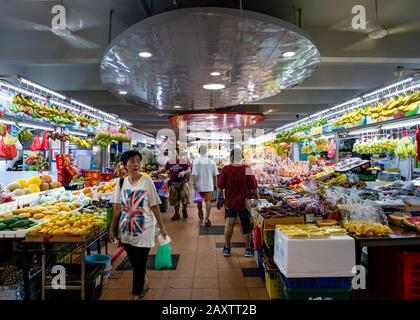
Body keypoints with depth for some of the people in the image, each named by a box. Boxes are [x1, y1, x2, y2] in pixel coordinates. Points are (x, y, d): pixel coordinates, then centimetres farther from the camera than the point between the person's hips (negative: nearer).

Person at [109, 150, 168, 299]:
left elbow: (154, 206, -6)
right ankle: (141, 286, 42)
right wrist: (112, 228, 7)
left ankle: (137, 293, 21)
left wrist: (162, 227, -4)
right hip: (126, 229, 4)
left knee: (139, 264, 2)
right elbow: (117, 208, 7)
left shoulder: (147, 181, -9)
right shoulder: (121, 182, 1)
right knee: (134, 262, 17)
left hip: (143, 229, -3)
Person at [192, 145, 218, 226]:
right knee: (208, 201, 2)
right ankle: (207, 219, -1)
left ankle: (200, 214, 42)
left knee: (199, 201, 20)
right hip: (209, 185, 0)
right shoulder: (211, 161, -5)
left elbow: (194, 174, -14)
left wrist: (194, 184, -7)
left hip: (199, 185, 1)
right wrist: (215, 184, 11)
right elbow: (215, 175, 0)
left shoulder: (196, 161, -10)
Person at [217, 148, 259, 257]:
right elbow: (254, 187, -7)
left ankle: (227, 248, 23)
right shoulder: (247, 169, -13)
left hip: (230, 202, 0)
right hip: (245, 202, 0)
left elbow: (220, 187, -4)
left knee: (229, 224, 14)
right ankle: (248, 249, 24)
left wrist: (218, 199, 9)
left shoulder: (226, 169, -12)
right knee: (246, 225, 13)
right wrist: (258, 198, 8)